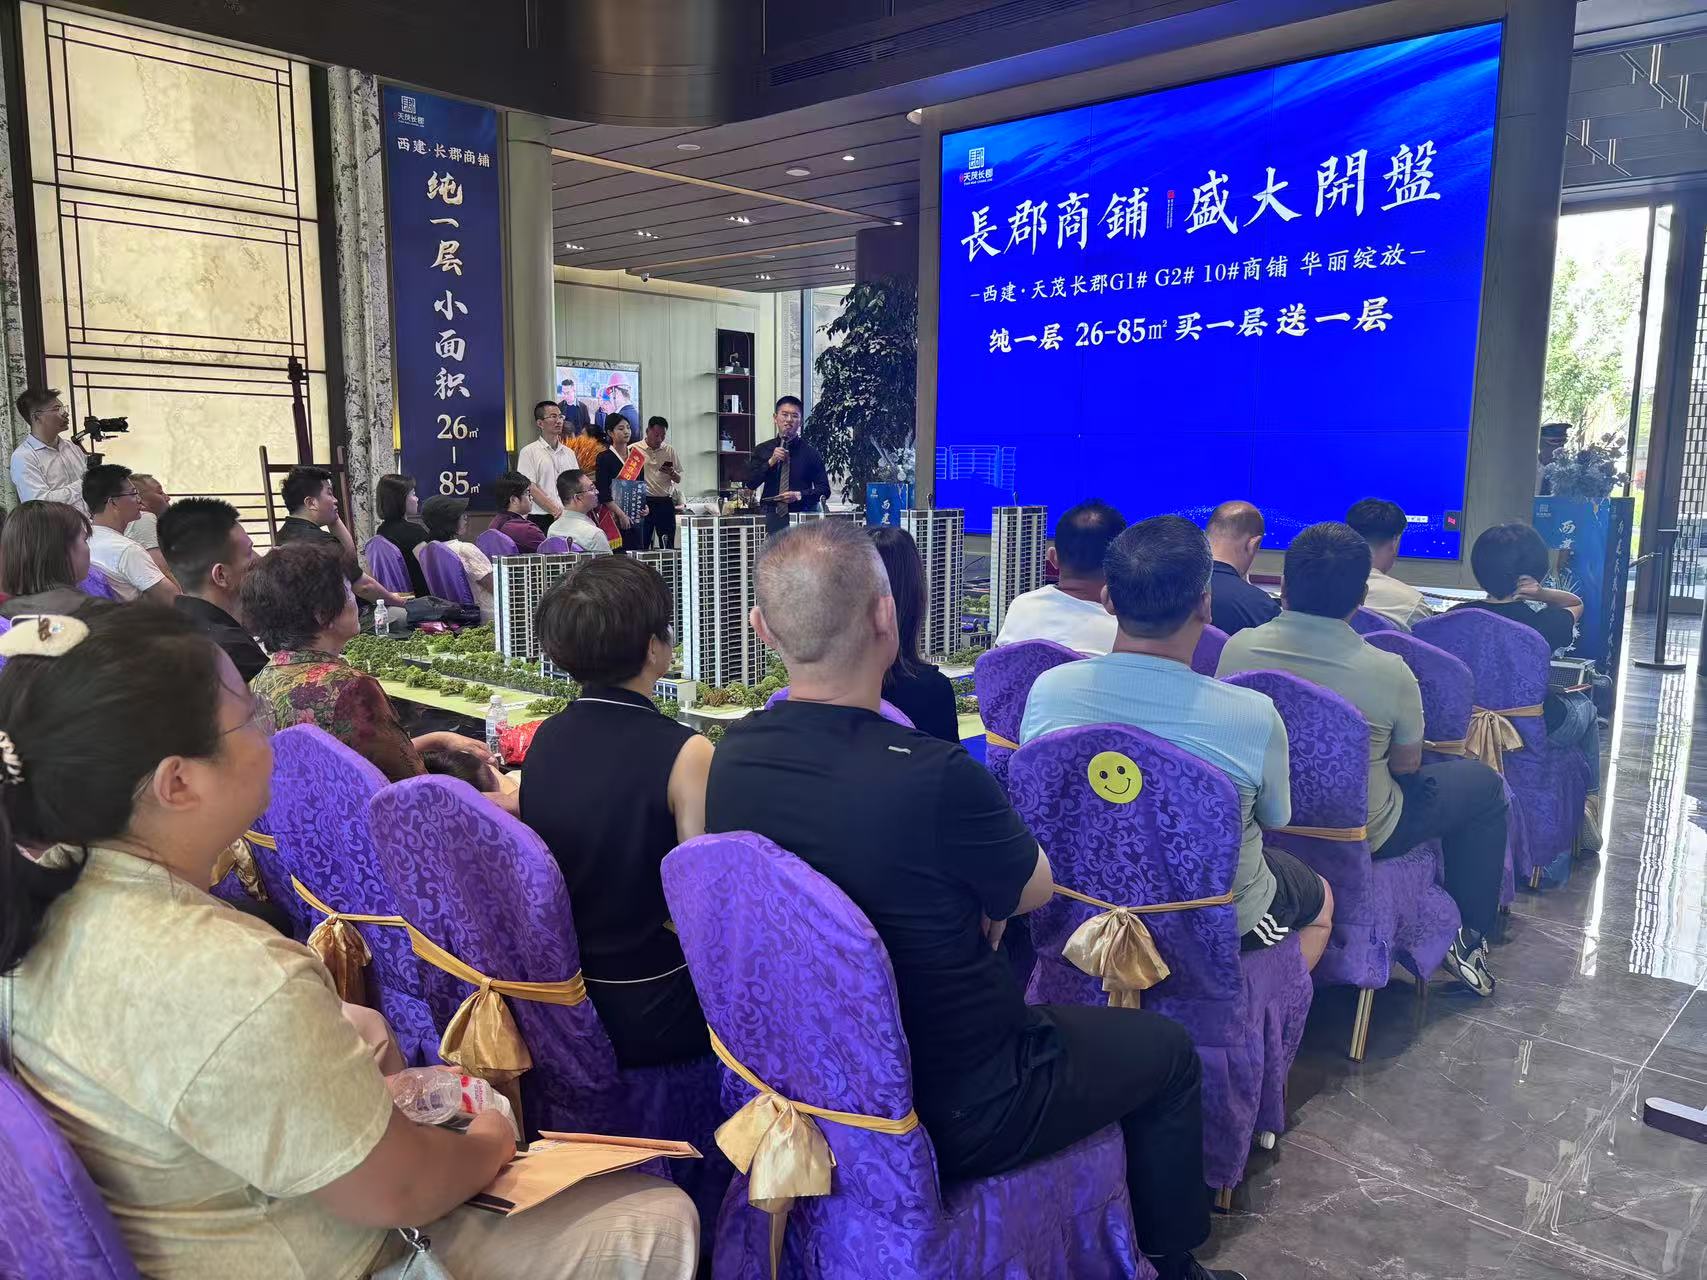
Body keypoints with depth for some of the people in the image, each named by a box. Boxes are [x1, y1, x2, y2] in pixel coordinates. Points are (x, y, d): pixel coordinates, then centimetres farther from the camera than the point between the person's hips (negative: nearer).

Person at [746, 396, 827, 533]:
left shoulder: (810, 452, 4)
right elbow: (751, 483, 1)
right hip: (774, 515, 1)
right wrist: (771, 461, -9)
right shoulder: (762, 450, 11)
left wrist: (799, 495, -13)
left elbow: (824, 489, 3)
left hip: (803, 516, -1)